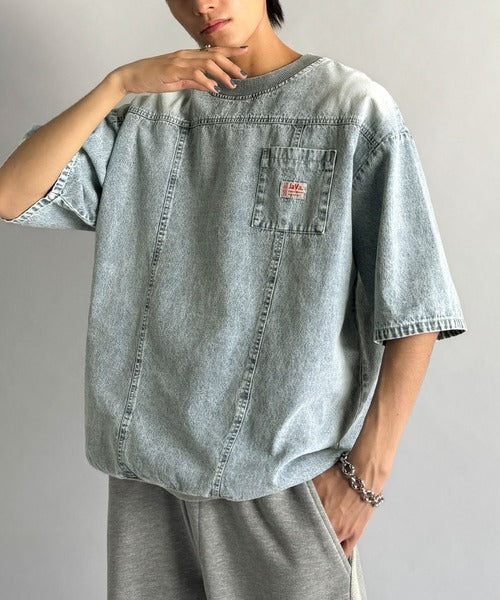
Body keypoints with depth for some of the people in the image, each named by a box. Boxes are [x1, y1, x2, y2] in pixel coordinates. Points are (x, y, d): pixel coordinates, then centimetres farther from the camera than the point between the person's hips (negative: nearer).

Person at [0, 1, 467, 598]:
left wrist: (367, 471, -9)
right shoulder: (146, 114, 9)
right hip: (147, 467, 4)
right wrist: (117, 83, -9)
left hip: (289, 477, -3)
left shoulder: (356, 110, -4)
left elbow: (411, 313, -6)